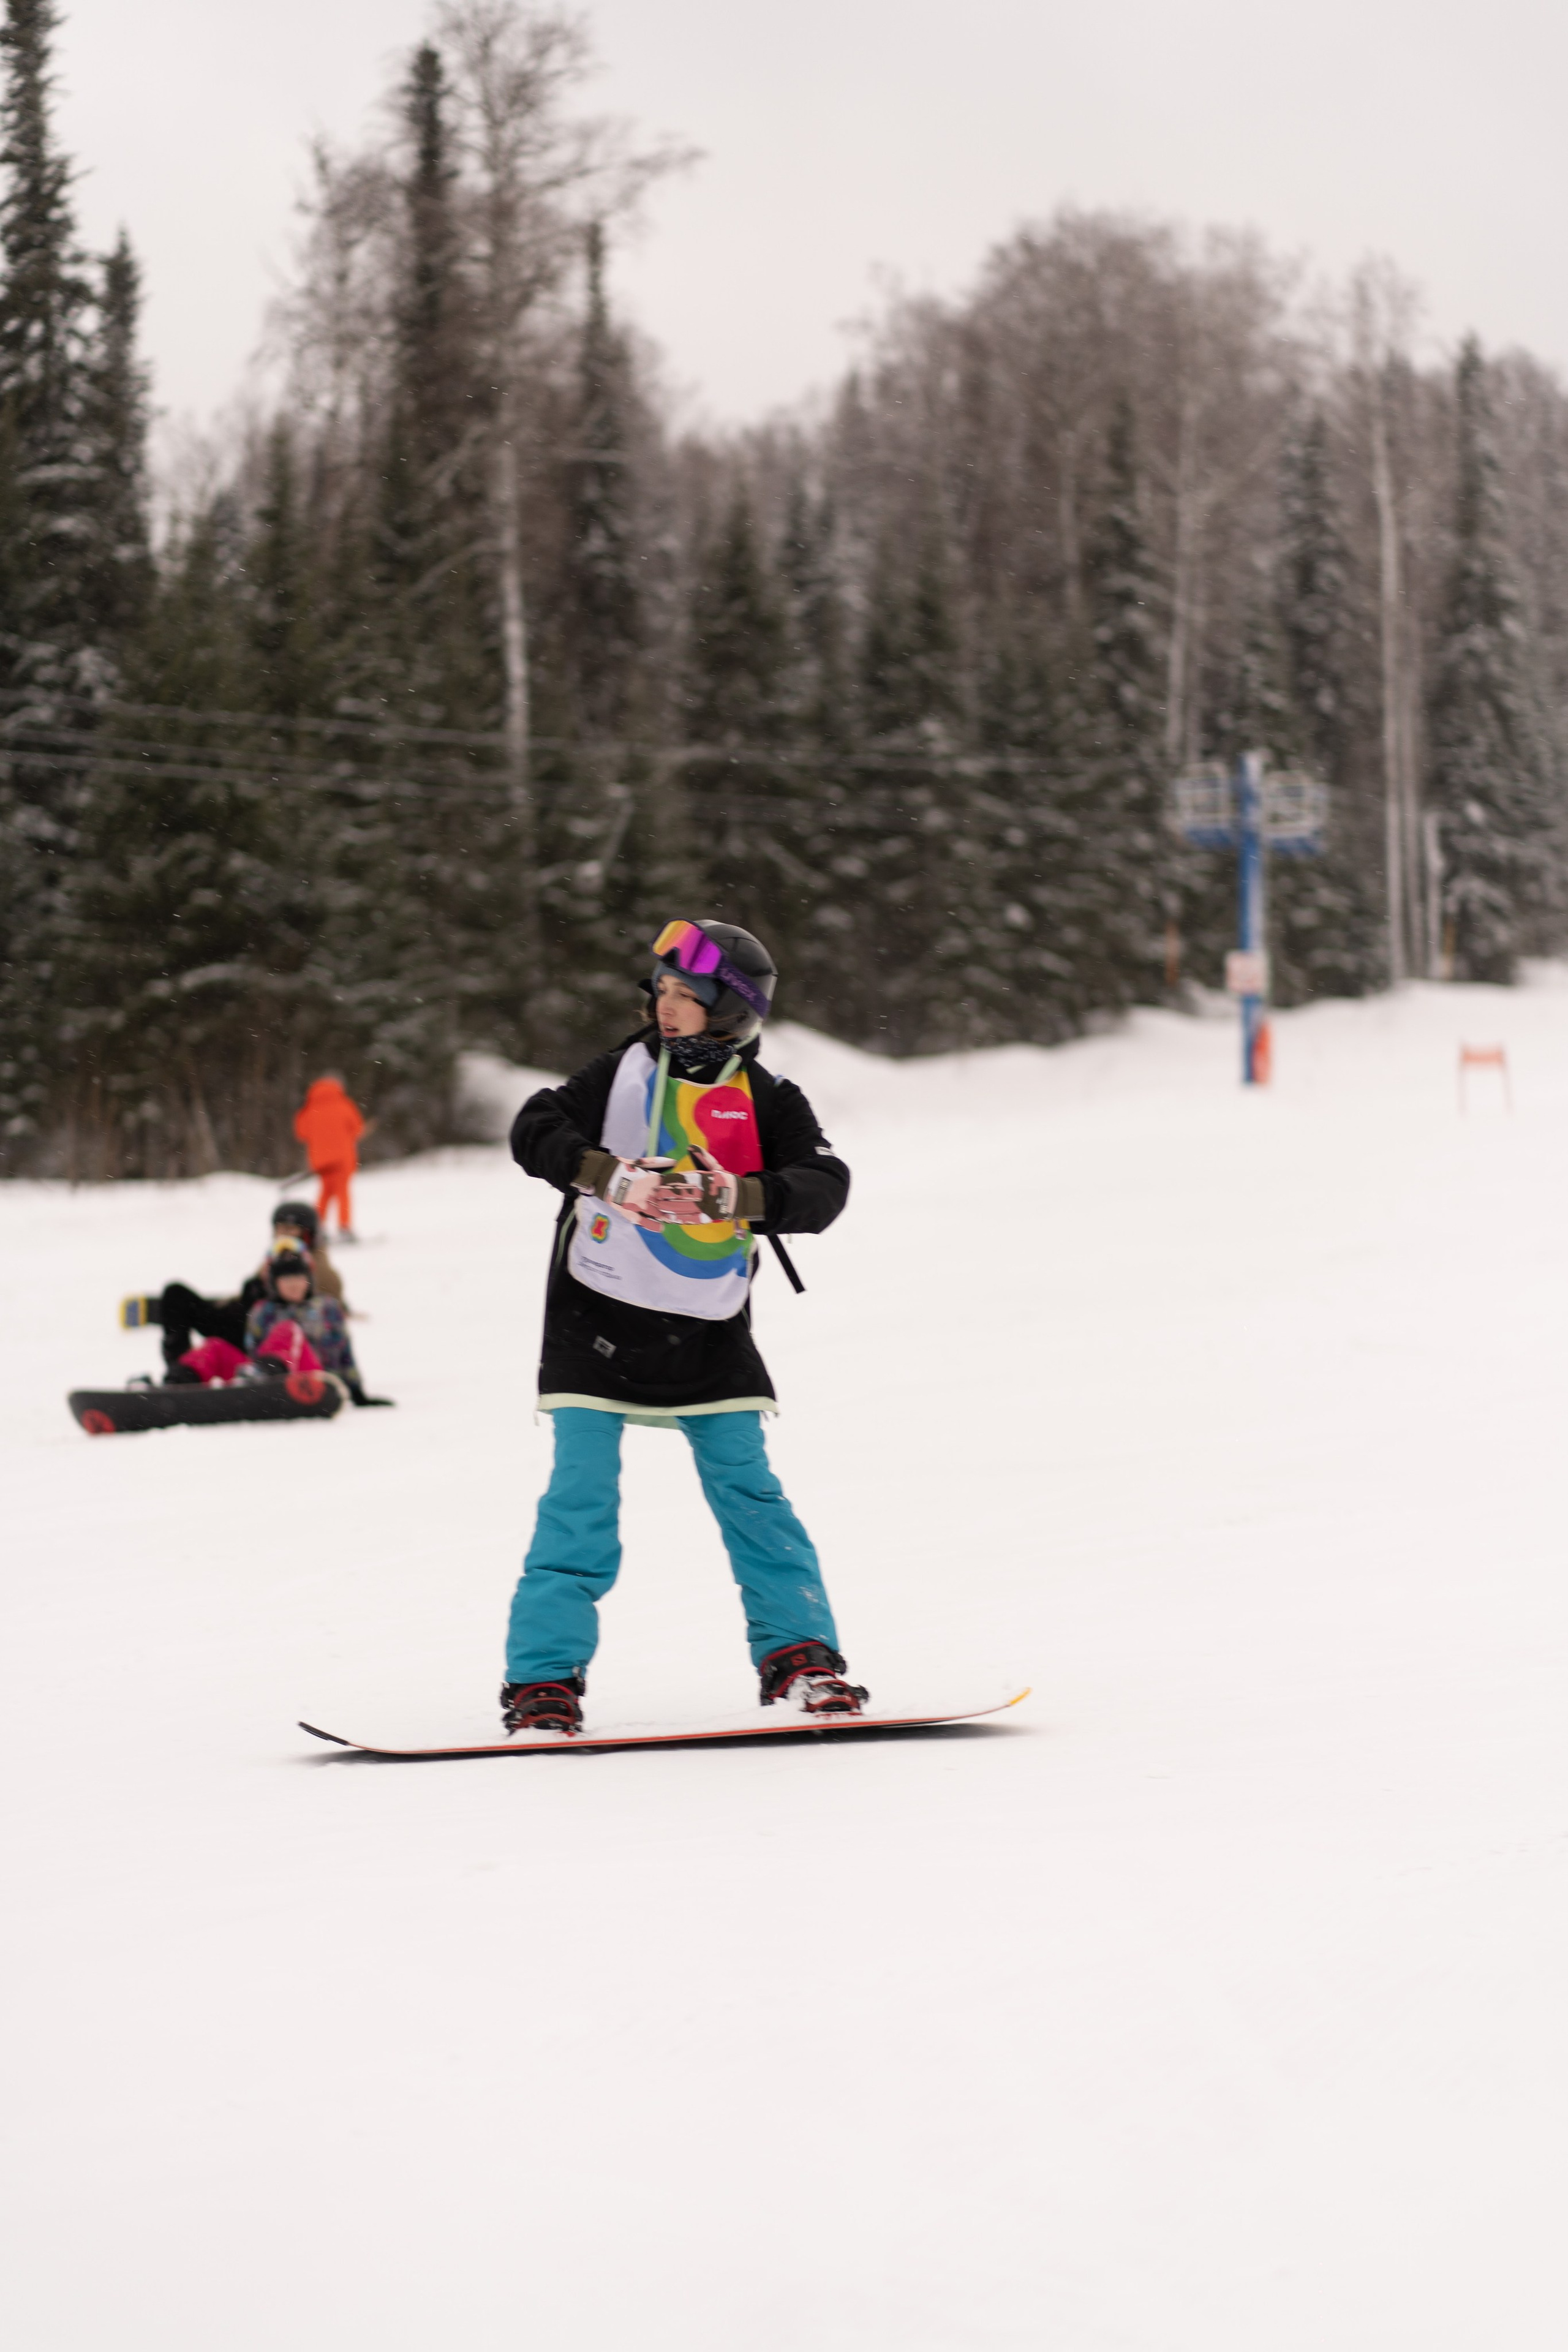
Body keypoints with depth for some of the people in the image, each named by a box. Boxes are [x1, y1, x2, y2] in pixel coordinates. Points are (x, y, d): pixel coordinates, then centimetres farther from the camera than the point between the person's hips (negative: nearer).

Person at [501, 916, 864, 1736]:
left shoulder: (767, 1099, 1)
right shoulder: (625, 1070, 1)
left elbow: (823, 1185, -13)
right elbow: (537, 1129, -9)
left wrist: (734, 1196, -29)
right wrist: (613, 1174, -26)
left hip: (708, 1331, 1)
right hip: (599, 1320, -1)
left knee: (748, 1490, 0)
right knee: (581, 1497, -6)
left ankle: (799, 1654, 9)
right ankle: (543, 1677, -4)